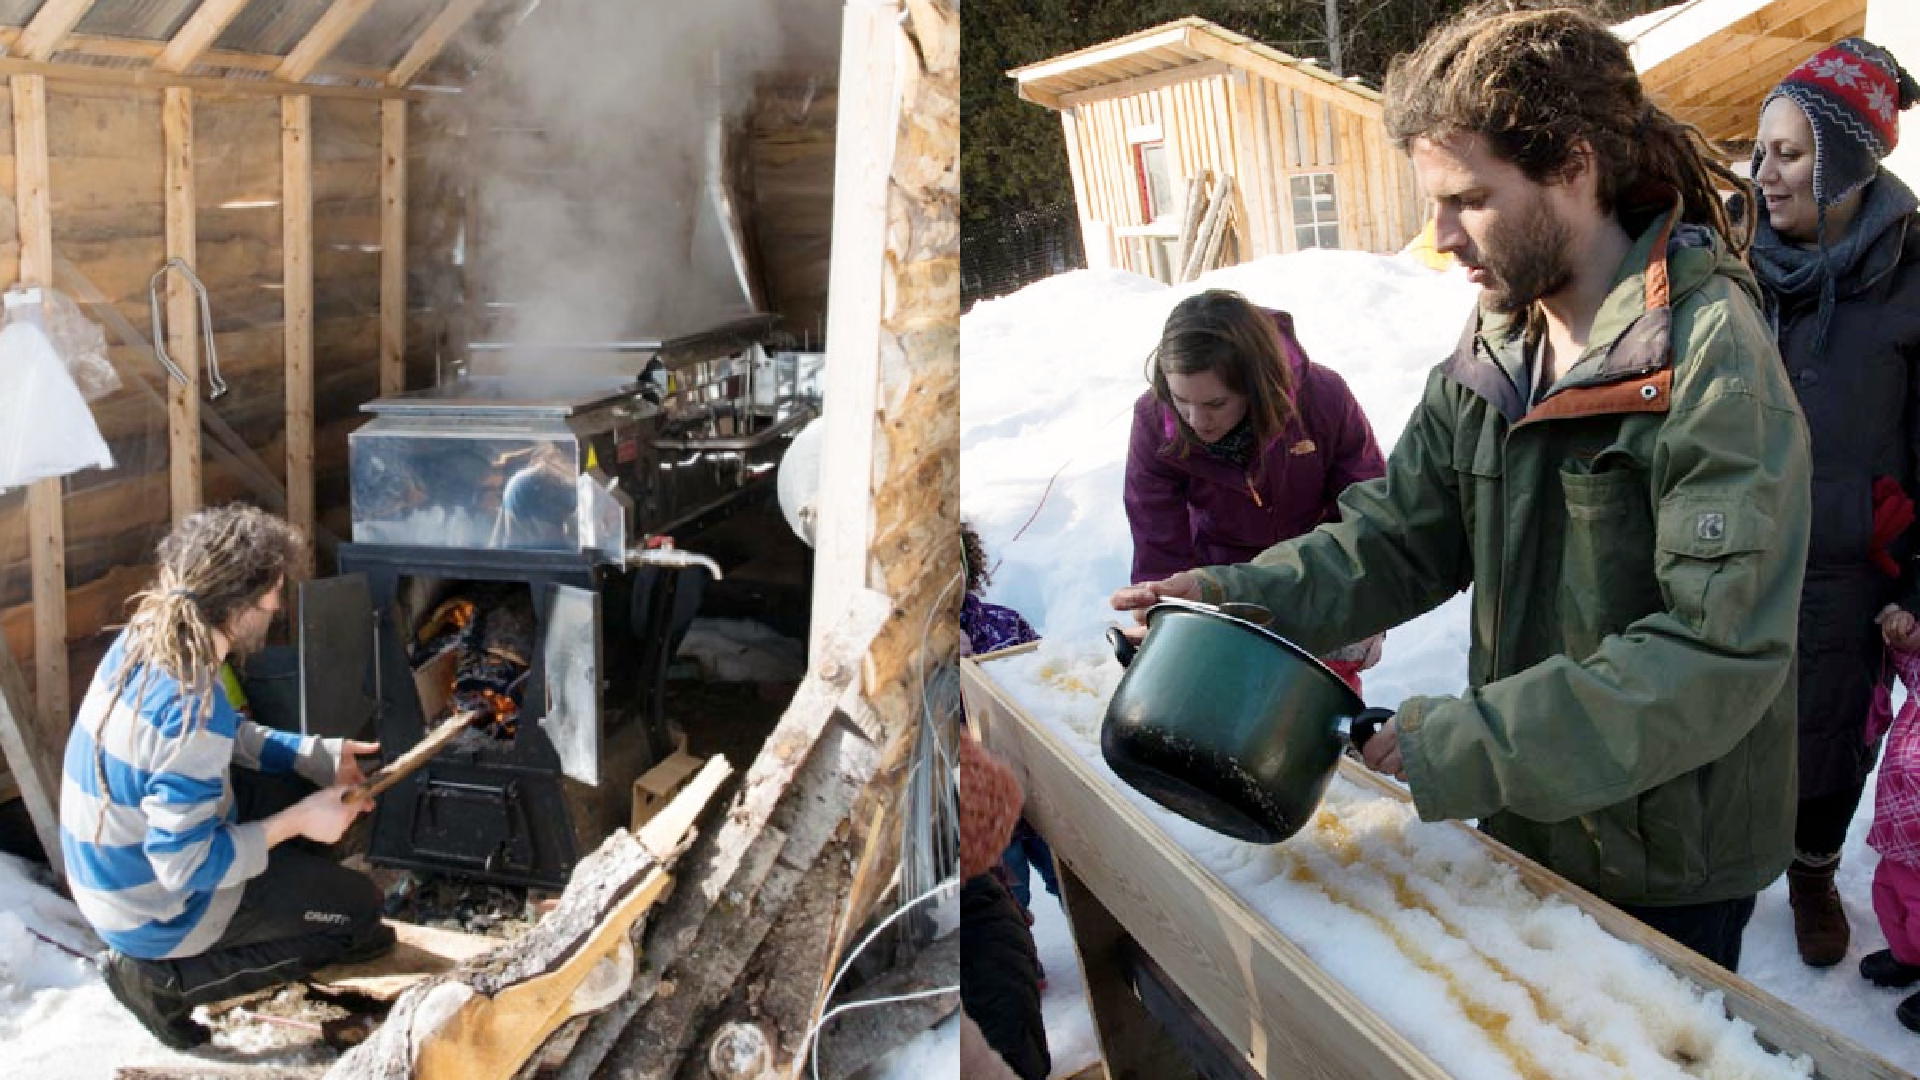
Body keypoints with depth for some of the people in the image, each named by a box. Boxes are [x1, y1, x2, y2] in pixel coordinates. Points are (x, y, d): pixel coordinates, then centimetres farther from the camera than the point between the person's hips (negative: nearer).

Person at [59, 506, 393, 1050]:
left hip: (122, 865, 8)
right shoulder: (191, 709, -35)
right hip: (155, 909, -8)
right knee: (358, 907, 4)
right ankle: (164, 978, 2)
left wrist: (321, 756, 4)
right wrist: (297, 822, -21)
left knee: (304, 795, 15)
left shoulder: (147, 636, -8)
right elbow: (186, 867, -31)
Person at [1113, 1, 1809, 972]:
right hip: (1527, 830, 6)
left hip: (1673, 864, -6)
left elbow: (1724, 648, -29)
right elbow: (1400, 534, 2)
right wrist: (1245, 597, -15)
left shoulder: (1713, 352, -23)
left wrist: (1476, 746, -31)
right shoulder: (1492, 353, 1)